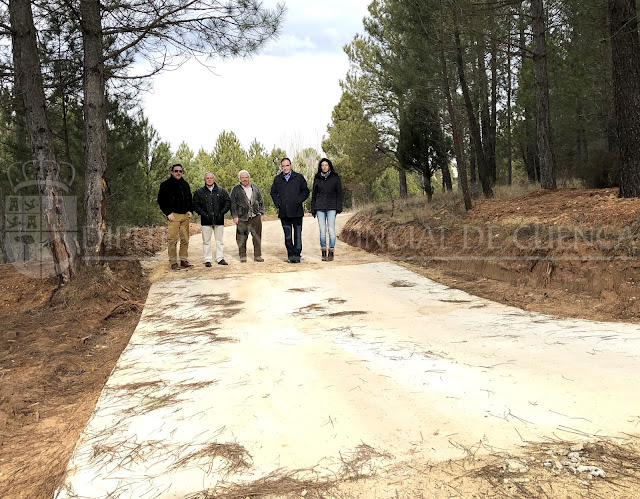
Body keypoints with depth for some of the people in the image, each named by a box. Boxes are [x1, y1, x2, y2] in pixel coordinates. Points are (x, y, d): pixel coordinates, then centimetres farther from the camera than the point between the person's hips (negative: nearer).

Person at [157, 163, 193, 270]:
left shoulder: (185, 184, 18)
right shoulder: (166, 185, 1)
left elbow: (190, 199, 26)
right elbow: (161, 200, -1)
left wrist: (190, 211, 10)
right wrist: (168, 213, -10)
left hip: (185, 215, 6)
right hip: (174, 215, -5)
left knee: (185, 239, 8)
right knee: (173, 239, -8)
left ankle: (183, 260, 16)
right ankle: (173, 262, -3)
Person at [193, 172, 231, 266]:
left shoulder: (221, 190, 8)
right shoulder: (199, 192, 4)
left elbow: (228, 202, 8)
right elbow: (195, 205, 2)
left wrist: (221, 213, -3)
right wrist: (204, 214, -9)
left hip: (219, 220, 1)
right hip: (206, 220, -1)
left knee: (220, 240, 7)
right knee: (206, 241, 2)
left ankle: (220, 258, 15)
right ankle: (207, 260, 7)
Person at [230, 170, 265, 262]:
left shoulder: (255, 188, 13)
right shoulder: (236, 189, 4)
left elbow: (261, 201, 17)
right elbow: (233, 204, 2)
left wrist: (261, 212, 8)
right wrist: (235, 216, -5)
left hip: (256, 217, 3)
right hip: (242, 218, -2)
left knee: (257, 237, 4)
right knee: (242, 238, 0)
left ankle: (257, 255, 13)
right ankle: (242, 256, 13)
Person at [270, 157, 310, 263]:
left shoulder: (299, 177, 4)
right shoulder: (277, 179, 10)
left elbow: (305, 191, 6)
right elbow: (273, 193, 17)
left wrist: (298, 201, -7)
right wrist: (278, 204, 3)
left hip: (297, 211, -2)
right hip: (284, 212, 2)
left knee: (297, 234, 0)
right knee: (287, 235, 4)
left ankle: (297, 255, 8)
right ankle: (290, 255, 10)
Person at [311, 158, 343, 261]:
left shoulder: (335, 178, 6)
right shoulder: (317, 178, 11)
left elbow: (339, 193, 5)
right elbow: (314, 194, 15)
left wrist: (339, 207, -3)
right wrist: (313, 208, 9)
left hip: (331, 207, -2)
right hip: (320, 207, 2)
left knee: (331, 230, -6)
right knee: (322, 230, 0)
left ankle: (331, 253, 0)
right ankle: (323, 253, 6)